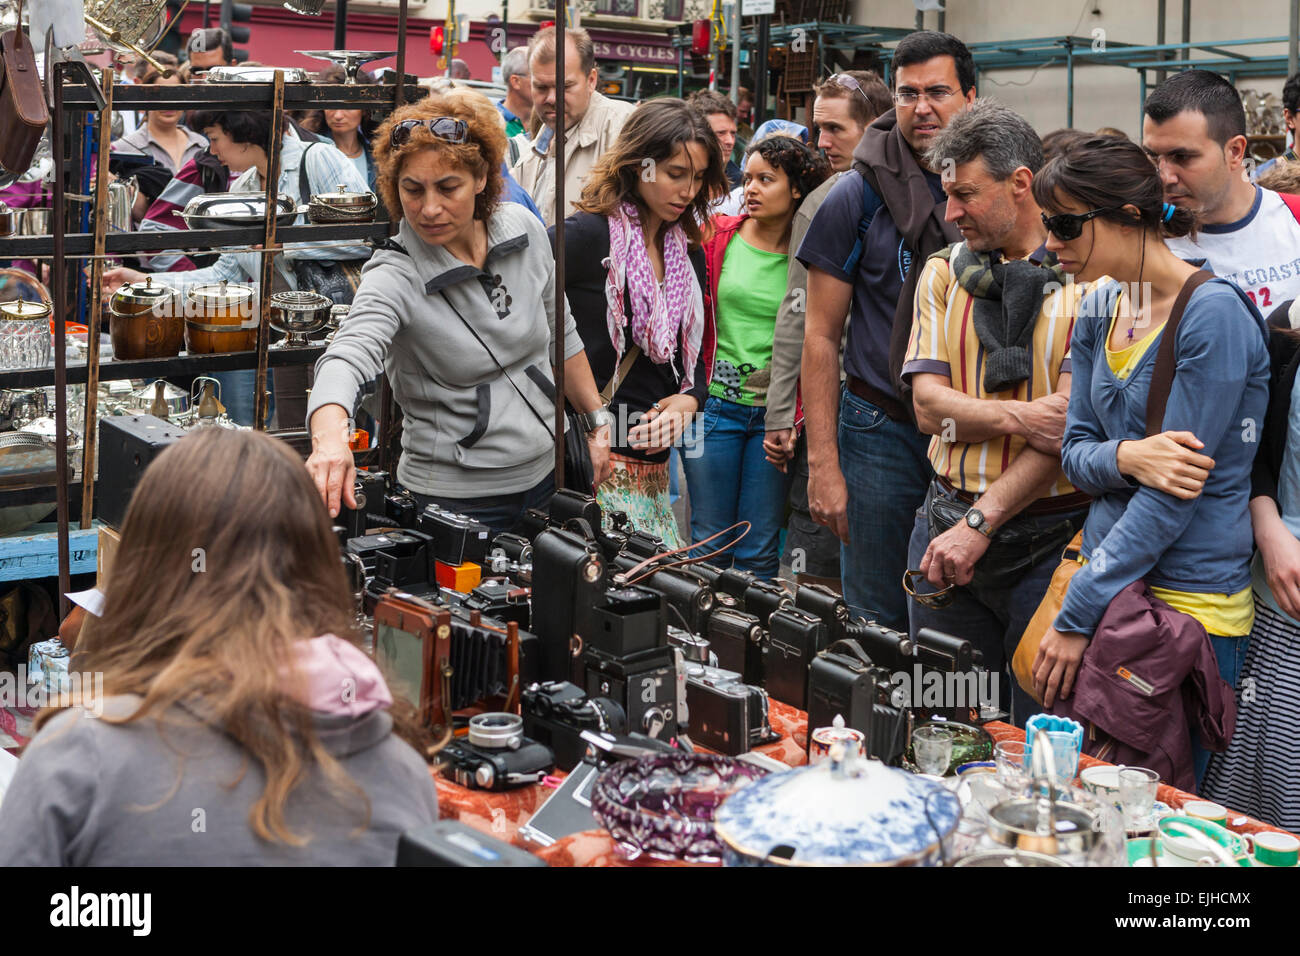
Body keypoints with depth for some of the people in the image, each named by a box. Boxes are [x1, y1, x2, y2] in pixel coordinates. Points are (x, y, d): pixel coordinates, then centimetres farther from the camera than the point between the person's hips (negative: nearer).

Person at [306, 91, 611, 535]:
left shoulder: (523, 229, -4)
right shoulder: (394, 277, -21)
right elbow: (348, 356, -40)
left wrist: (596, 421, 14)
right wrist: (329, 438, -60)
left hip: (544, 477, 5)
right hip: (456, 497, -5)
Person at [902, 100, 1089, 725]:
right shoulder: (944, 273, 10)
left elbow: (1072, 419, -13)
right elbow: (928, 405, 1)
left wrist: (980, 522, -17)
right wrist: (1017, 417, -17)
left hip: (1050, 538, -4)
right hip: (947, 522, 4)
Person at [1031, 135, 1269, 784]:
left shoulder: (1214, 313, -15)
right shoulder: (1099, 310, 7)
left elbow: (1174, 492, -18)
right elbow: (1075, 451, 8)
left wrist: (1077, 616, -16)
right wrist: (1126, 458, -17)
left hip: (1188, 598, -6)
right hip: (1106, 575, 6)